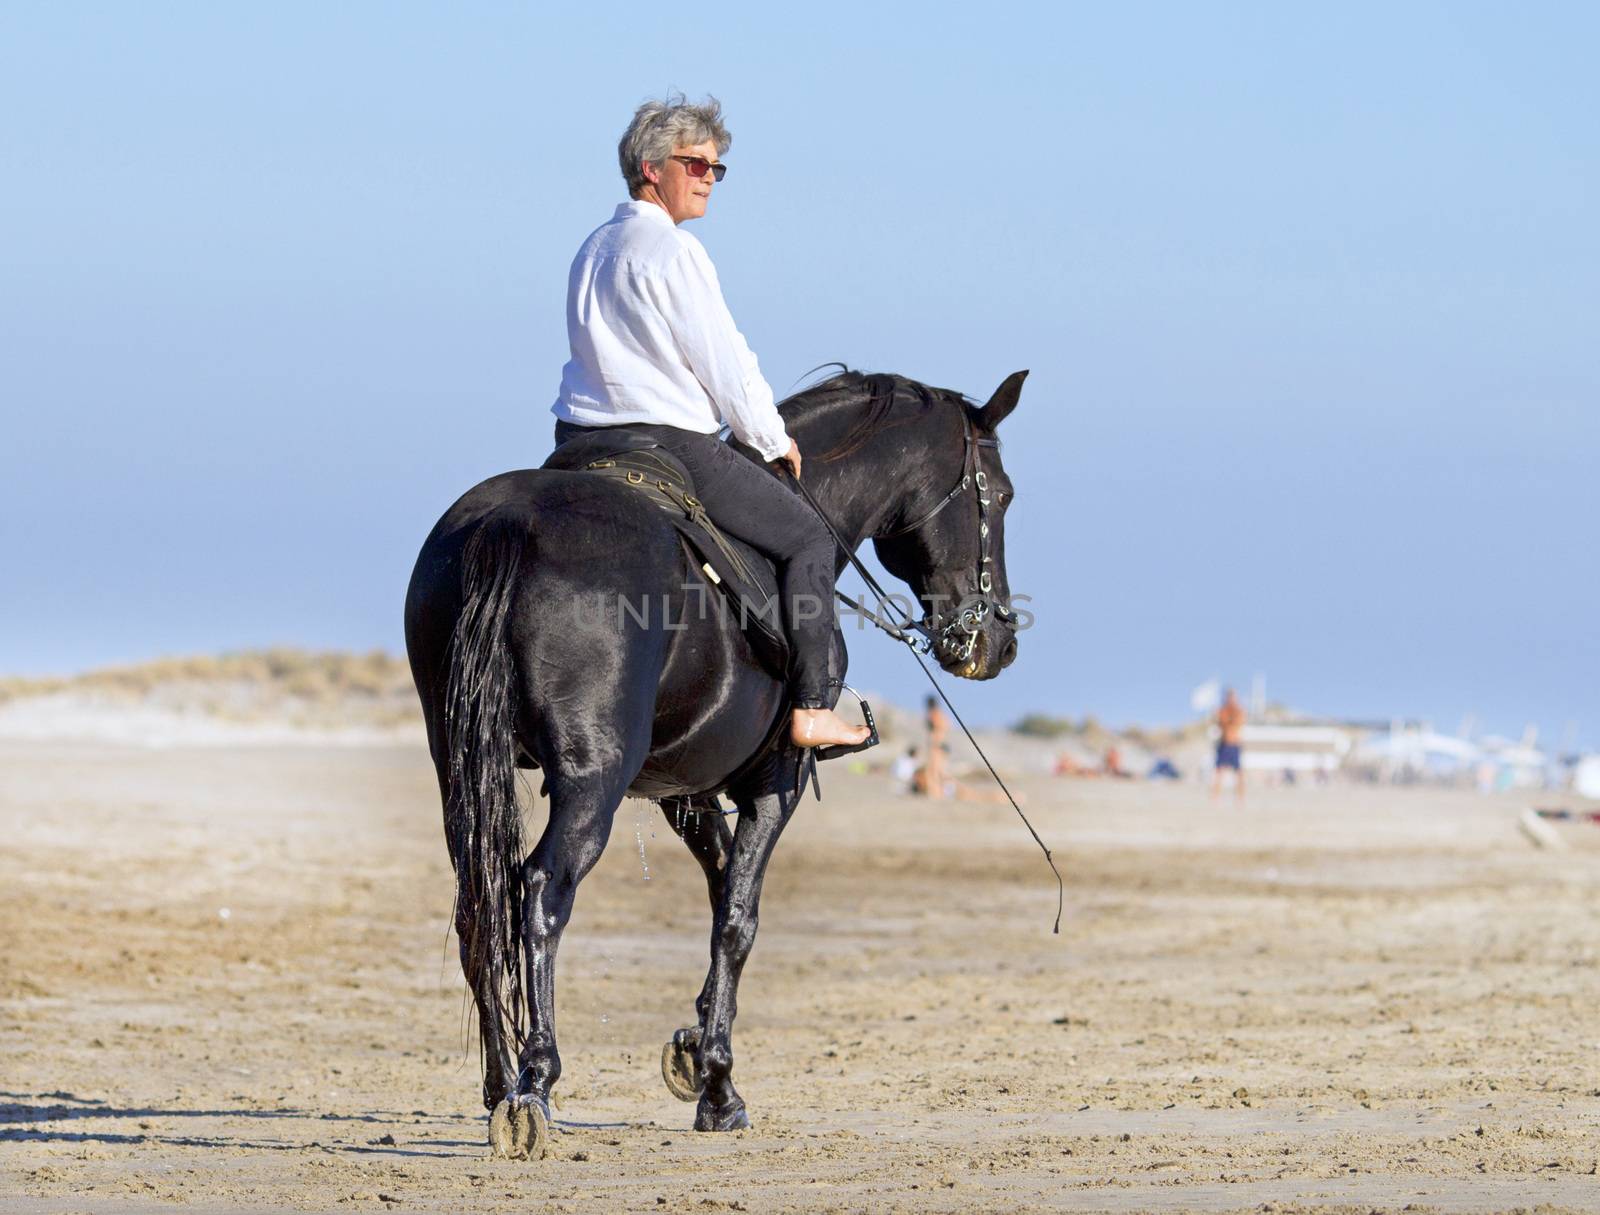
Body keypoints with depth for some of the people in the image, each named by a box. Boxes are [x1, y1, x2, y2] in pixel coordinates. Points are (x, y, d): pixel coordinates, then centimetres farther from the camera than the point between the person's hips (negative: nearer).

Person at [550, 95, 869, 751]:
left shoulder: (593, 249, 15)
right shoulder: (673, 251, -13)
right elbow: (725, 363, -12)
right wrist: (775, 441, 4)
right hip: (672, 446, -8)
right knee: (808, 540, 4)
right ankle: (809, 709, -2)